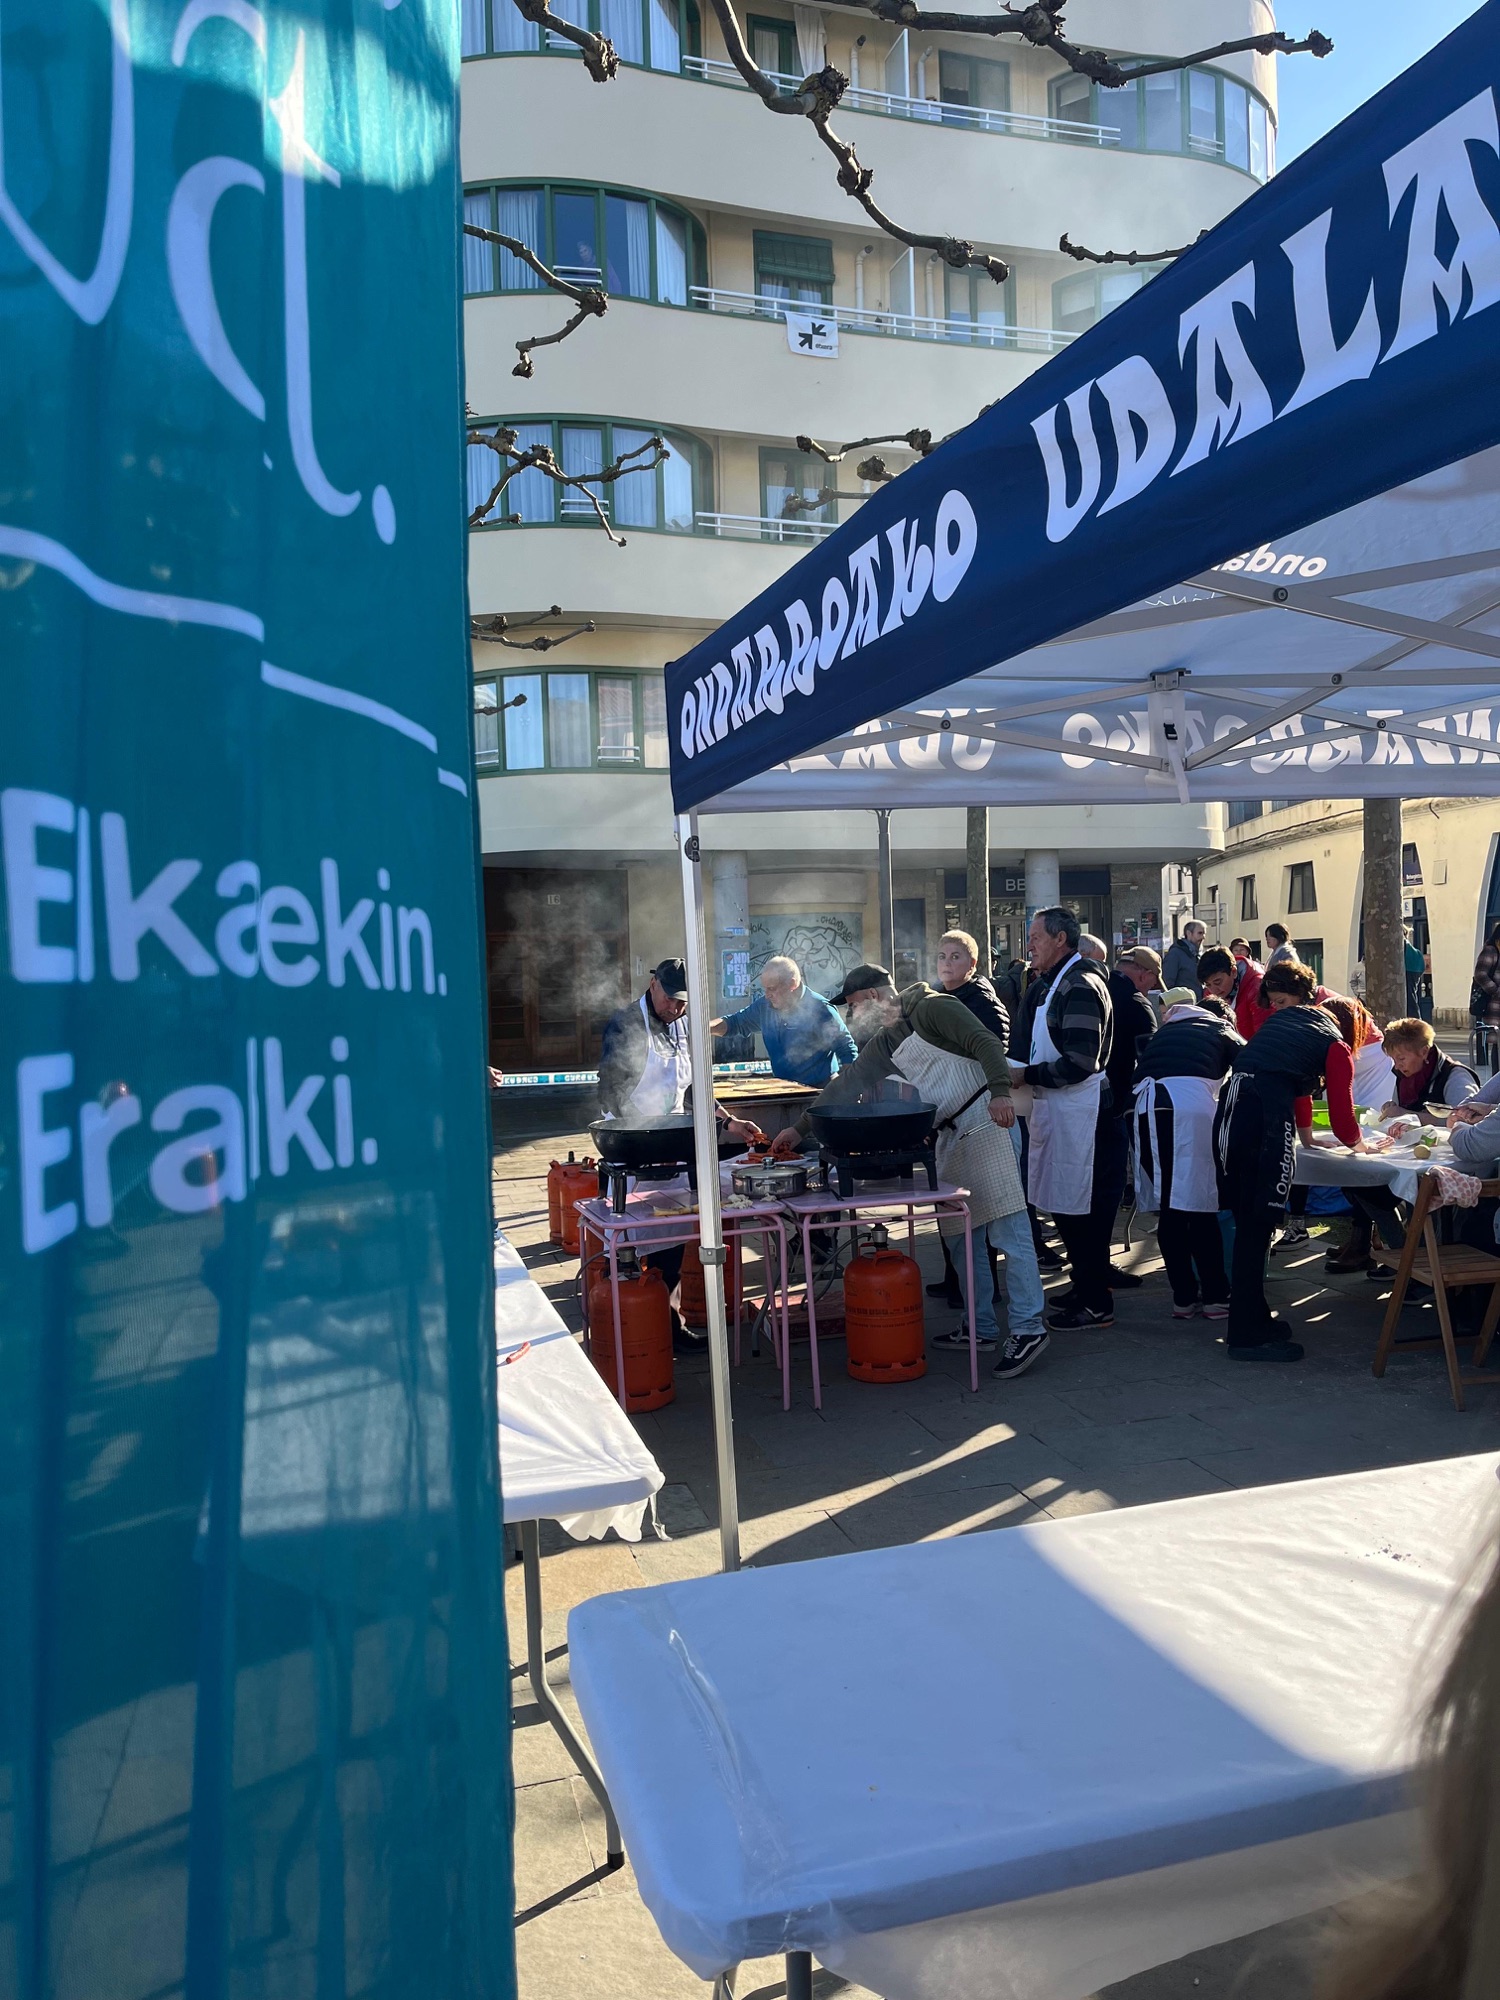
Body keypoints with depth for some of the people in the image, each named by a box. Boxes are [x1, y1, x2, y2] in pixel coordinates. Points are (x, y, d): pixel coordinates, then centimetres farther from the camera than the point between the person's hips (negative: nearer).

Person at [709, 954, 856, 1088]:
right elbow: (735, 1022, 22)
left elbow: (847, 1052, -7)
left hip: (818, 1092, -5)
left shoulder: (820, 1010, -11)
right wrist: (707, 1027, 2)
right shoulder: (765, 1006, 7)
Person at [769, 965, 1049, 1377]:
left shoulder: (932, 1008, -8)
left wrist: (1000, 1093, -29)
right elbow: (846, 1085, 20)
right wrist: (800, 1128, 20)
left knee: (1009, 1234, -9)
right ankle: (981, 1327, 19)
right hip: (951, 1137, 9)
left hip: (986, 1124, -9)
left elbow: (986, 1043, -16)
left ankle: (1028, 1329, -6)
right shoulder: (884, 1043, 18)